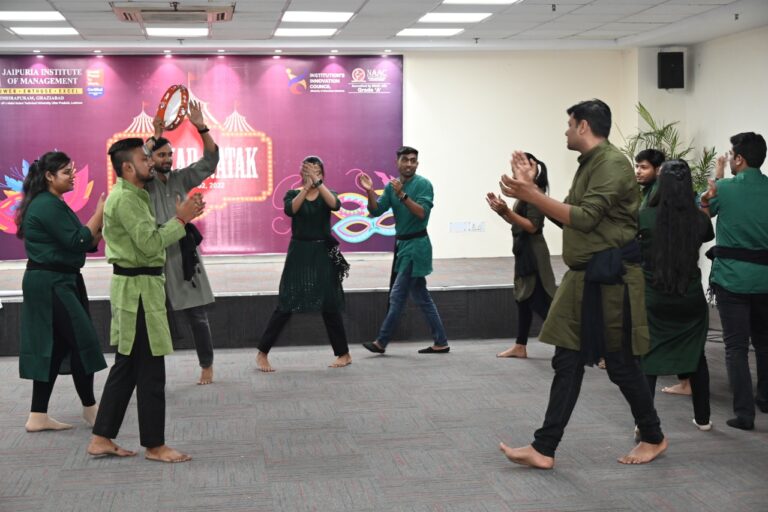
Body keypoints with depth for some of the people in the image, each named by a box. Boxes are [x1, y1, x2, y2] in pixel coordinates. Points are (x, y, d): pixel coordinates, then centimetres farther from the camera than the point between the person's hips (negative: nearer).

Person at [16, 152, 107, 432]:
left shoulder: (53, 204, 17)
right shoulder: (47, 205, -15)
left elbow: (81, 241, 15)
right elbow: (77, 241, -18)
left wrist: (100, 231, -1)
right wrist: (100, 213, -13)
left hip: (61, 282, 10)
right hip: (49, 283, -10)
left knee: (54, 346, 9)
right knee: (82, 339, -5)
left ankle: (38, 416, 12)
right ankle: (90, 408, 8)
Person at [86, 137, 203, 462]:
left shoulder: (131, 196, 18)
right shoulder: (125, 199, -16)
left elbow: (148, 238, 16)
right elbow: (150, 244, -22)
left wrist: (183, 217, 9)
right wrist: (180, 219, -14)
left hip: (134, 286, 11)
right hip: (138, 289, -11)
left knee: (126, 367, 14)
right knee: (150, 372, -3)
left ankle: (102, 439, 19)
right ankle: (154, 446, 6)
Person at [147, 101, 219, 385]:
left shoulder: (180, 179, 9)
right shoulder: (144, 183, 2)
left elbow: (210, 161, 0)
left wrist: (201, 128, -12)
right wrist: (155, 136, -23)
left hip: (183, 253, 2)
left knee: (197, 315, 4)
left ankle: (207, 367, 17)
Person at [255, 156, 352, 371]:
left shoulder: (327, 194, 5)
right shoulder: (293, 193, 3)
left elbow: (335, 205, -20)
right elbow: (290, 210, -20)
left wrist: (317, 182, -27)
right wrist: (307, 186, -28)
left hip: (323, 254, 1)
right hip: (299, 254, -1)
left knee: (330, 305, 4)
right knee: (286, 305, -4)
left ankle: (344, 354, 17)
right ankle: (262, 353, 4)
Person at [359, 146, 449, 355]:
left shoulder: (423, 184, -10)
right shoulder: (391, 186, 8)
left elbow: (422, 213, -21)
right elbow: (376, 211, 1)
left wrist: (402, 195, -29)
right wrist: (370, 191, -15)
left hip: (416, 245, -8)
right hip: (402, 244, 8)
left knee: (397, 296, -4)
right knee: (421, 296, 12)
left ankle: (382, 342, 4)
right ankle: (440, 342, 19)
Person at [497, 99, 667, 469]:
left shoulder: (612, 163, -14)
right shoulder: (590, 164, 17)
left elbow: (584, 218, -21)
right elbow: (568, 217, 16)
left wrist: (530, 195, -20)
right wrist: (531, 188, 9)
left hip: (610, 278, -9)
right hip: (584, 276, 9)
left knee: (621, 364, 3)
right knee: (567, 364, 6)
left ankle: (653, 438, 23)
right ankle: (544, 449, 7)